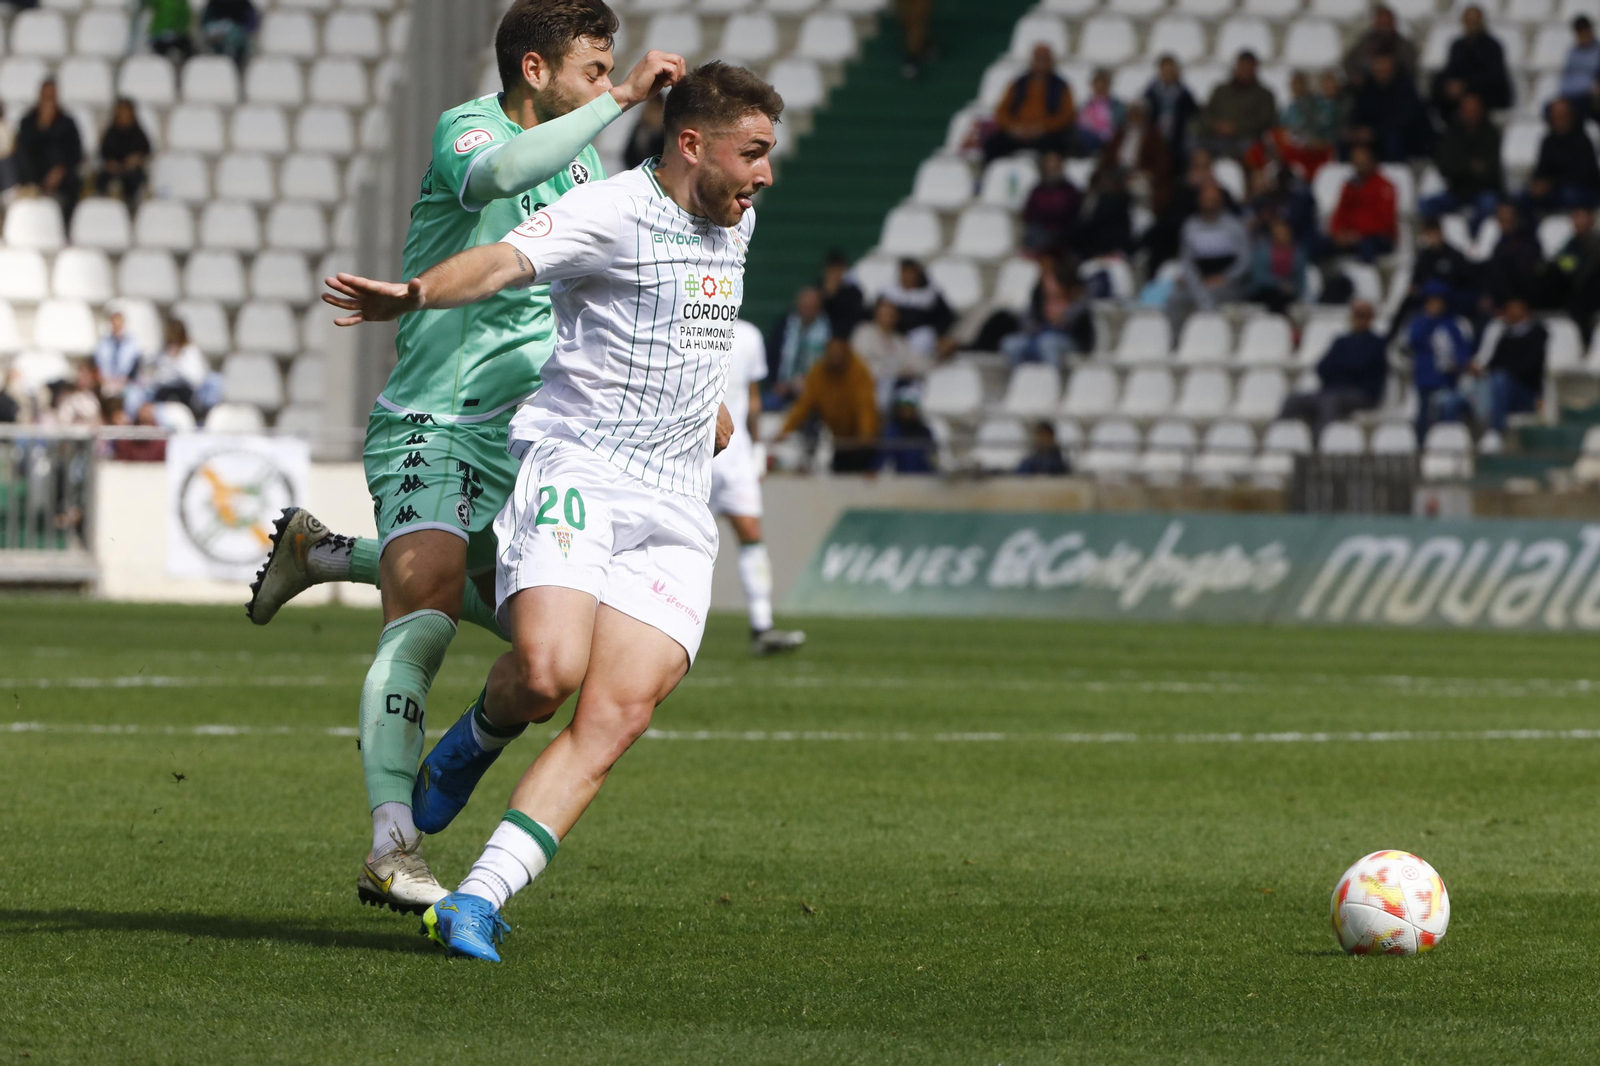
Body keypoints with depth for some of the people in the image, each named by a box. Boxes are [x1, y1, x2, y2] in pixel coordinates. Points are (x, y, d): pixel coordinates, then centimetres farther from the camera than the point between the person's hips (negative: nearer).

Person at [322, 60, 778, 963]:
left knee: (615, 720, -11)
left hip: (674, 510, 6)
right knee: (546, 670, -28)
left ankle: (477, 902, -12)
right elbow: (506, 261, -28)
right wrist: (415, 294, -46)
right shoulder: (613, 211, -9)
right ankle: (476, 741, 9)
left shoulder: (736, 222, 17)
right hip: (575, 471, -6)